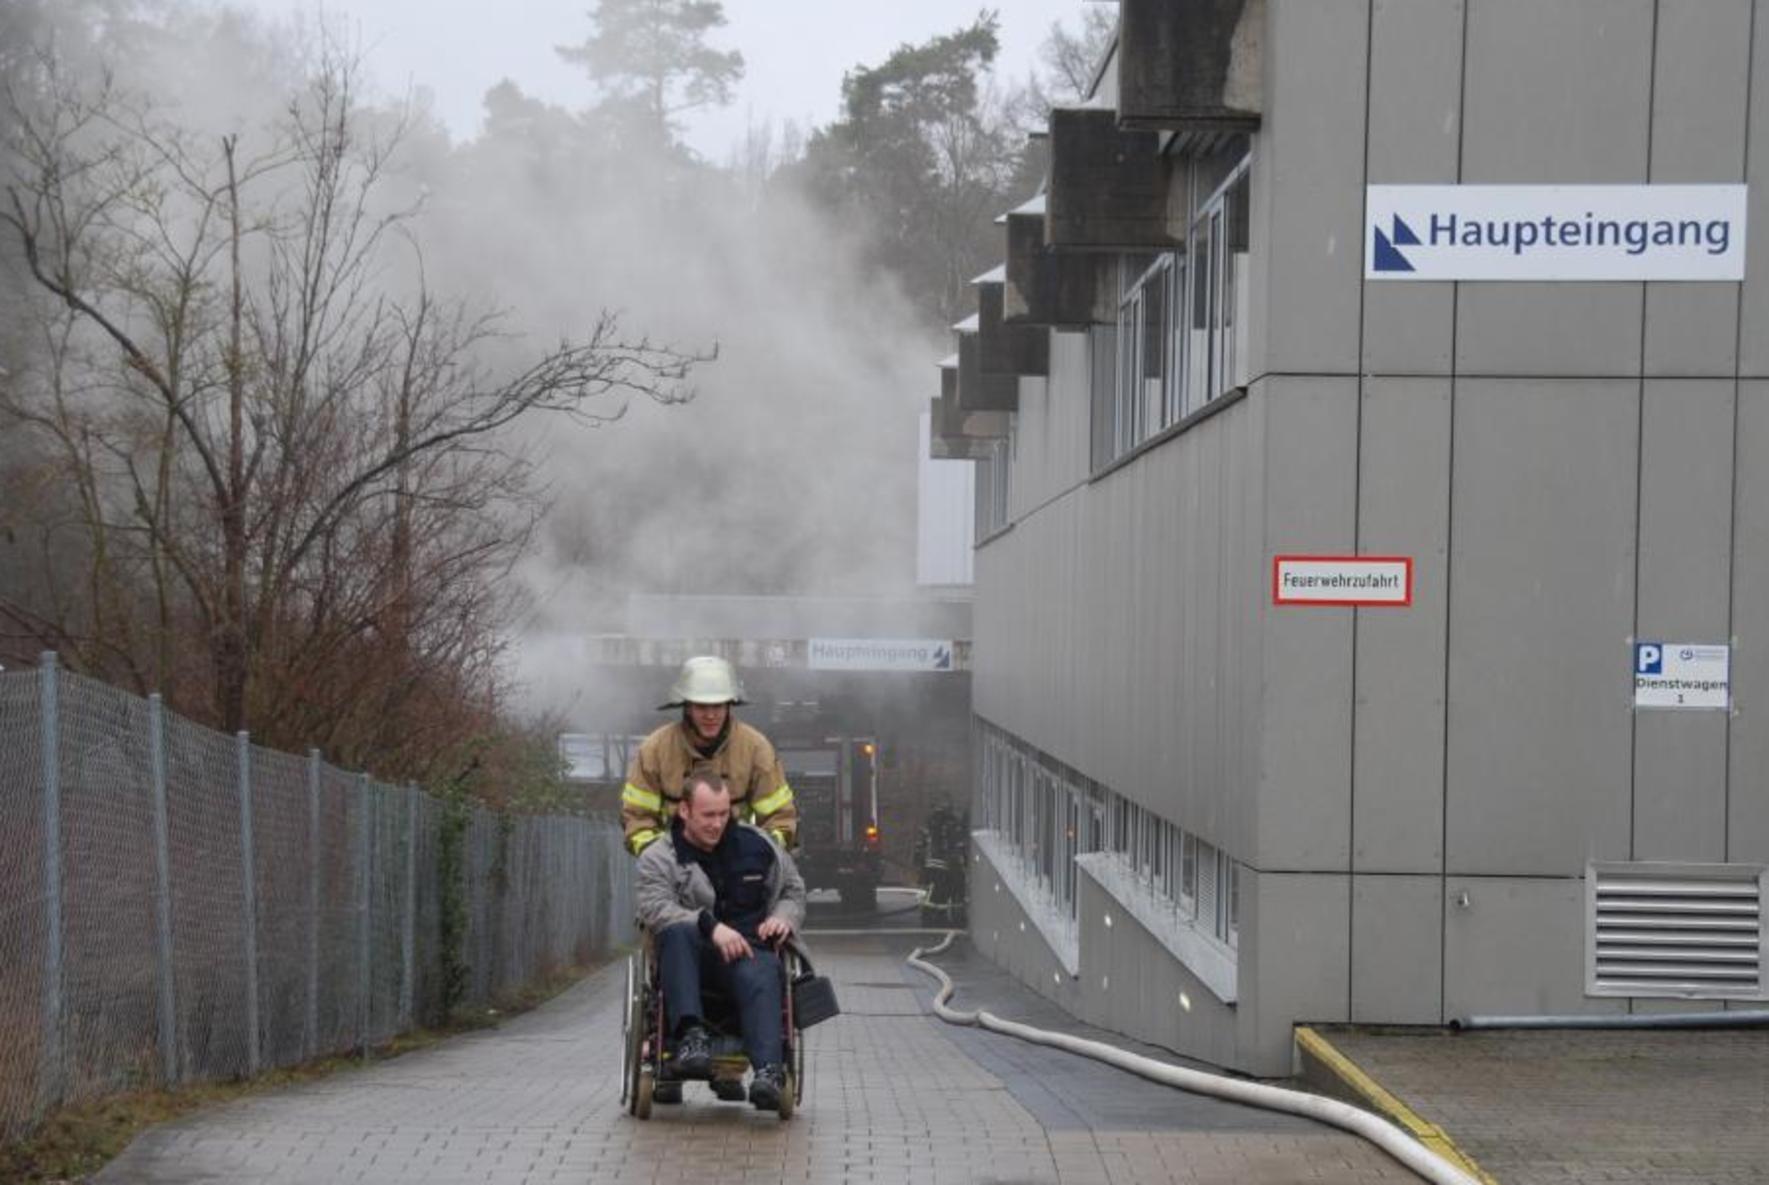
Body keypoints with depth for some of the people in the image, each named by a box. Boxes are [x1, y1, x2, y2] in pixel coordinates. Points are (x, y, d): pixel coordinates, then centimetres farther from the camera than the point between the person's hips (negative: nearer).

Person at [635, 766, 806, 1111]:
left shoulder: (756, 845, 17)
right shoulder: (658, 859, 6)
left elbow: (793, 889, 29)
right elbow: (656, 909, -12)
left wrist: (784, 917, 5)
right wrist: (710, 926, -27)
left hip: (748, 947, 1)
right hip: (691, 954, -1)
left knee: (761, 979, -36)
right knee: (676, 933, -37)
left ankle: (769, 1069, -56)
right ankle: (691, 1034, -45)